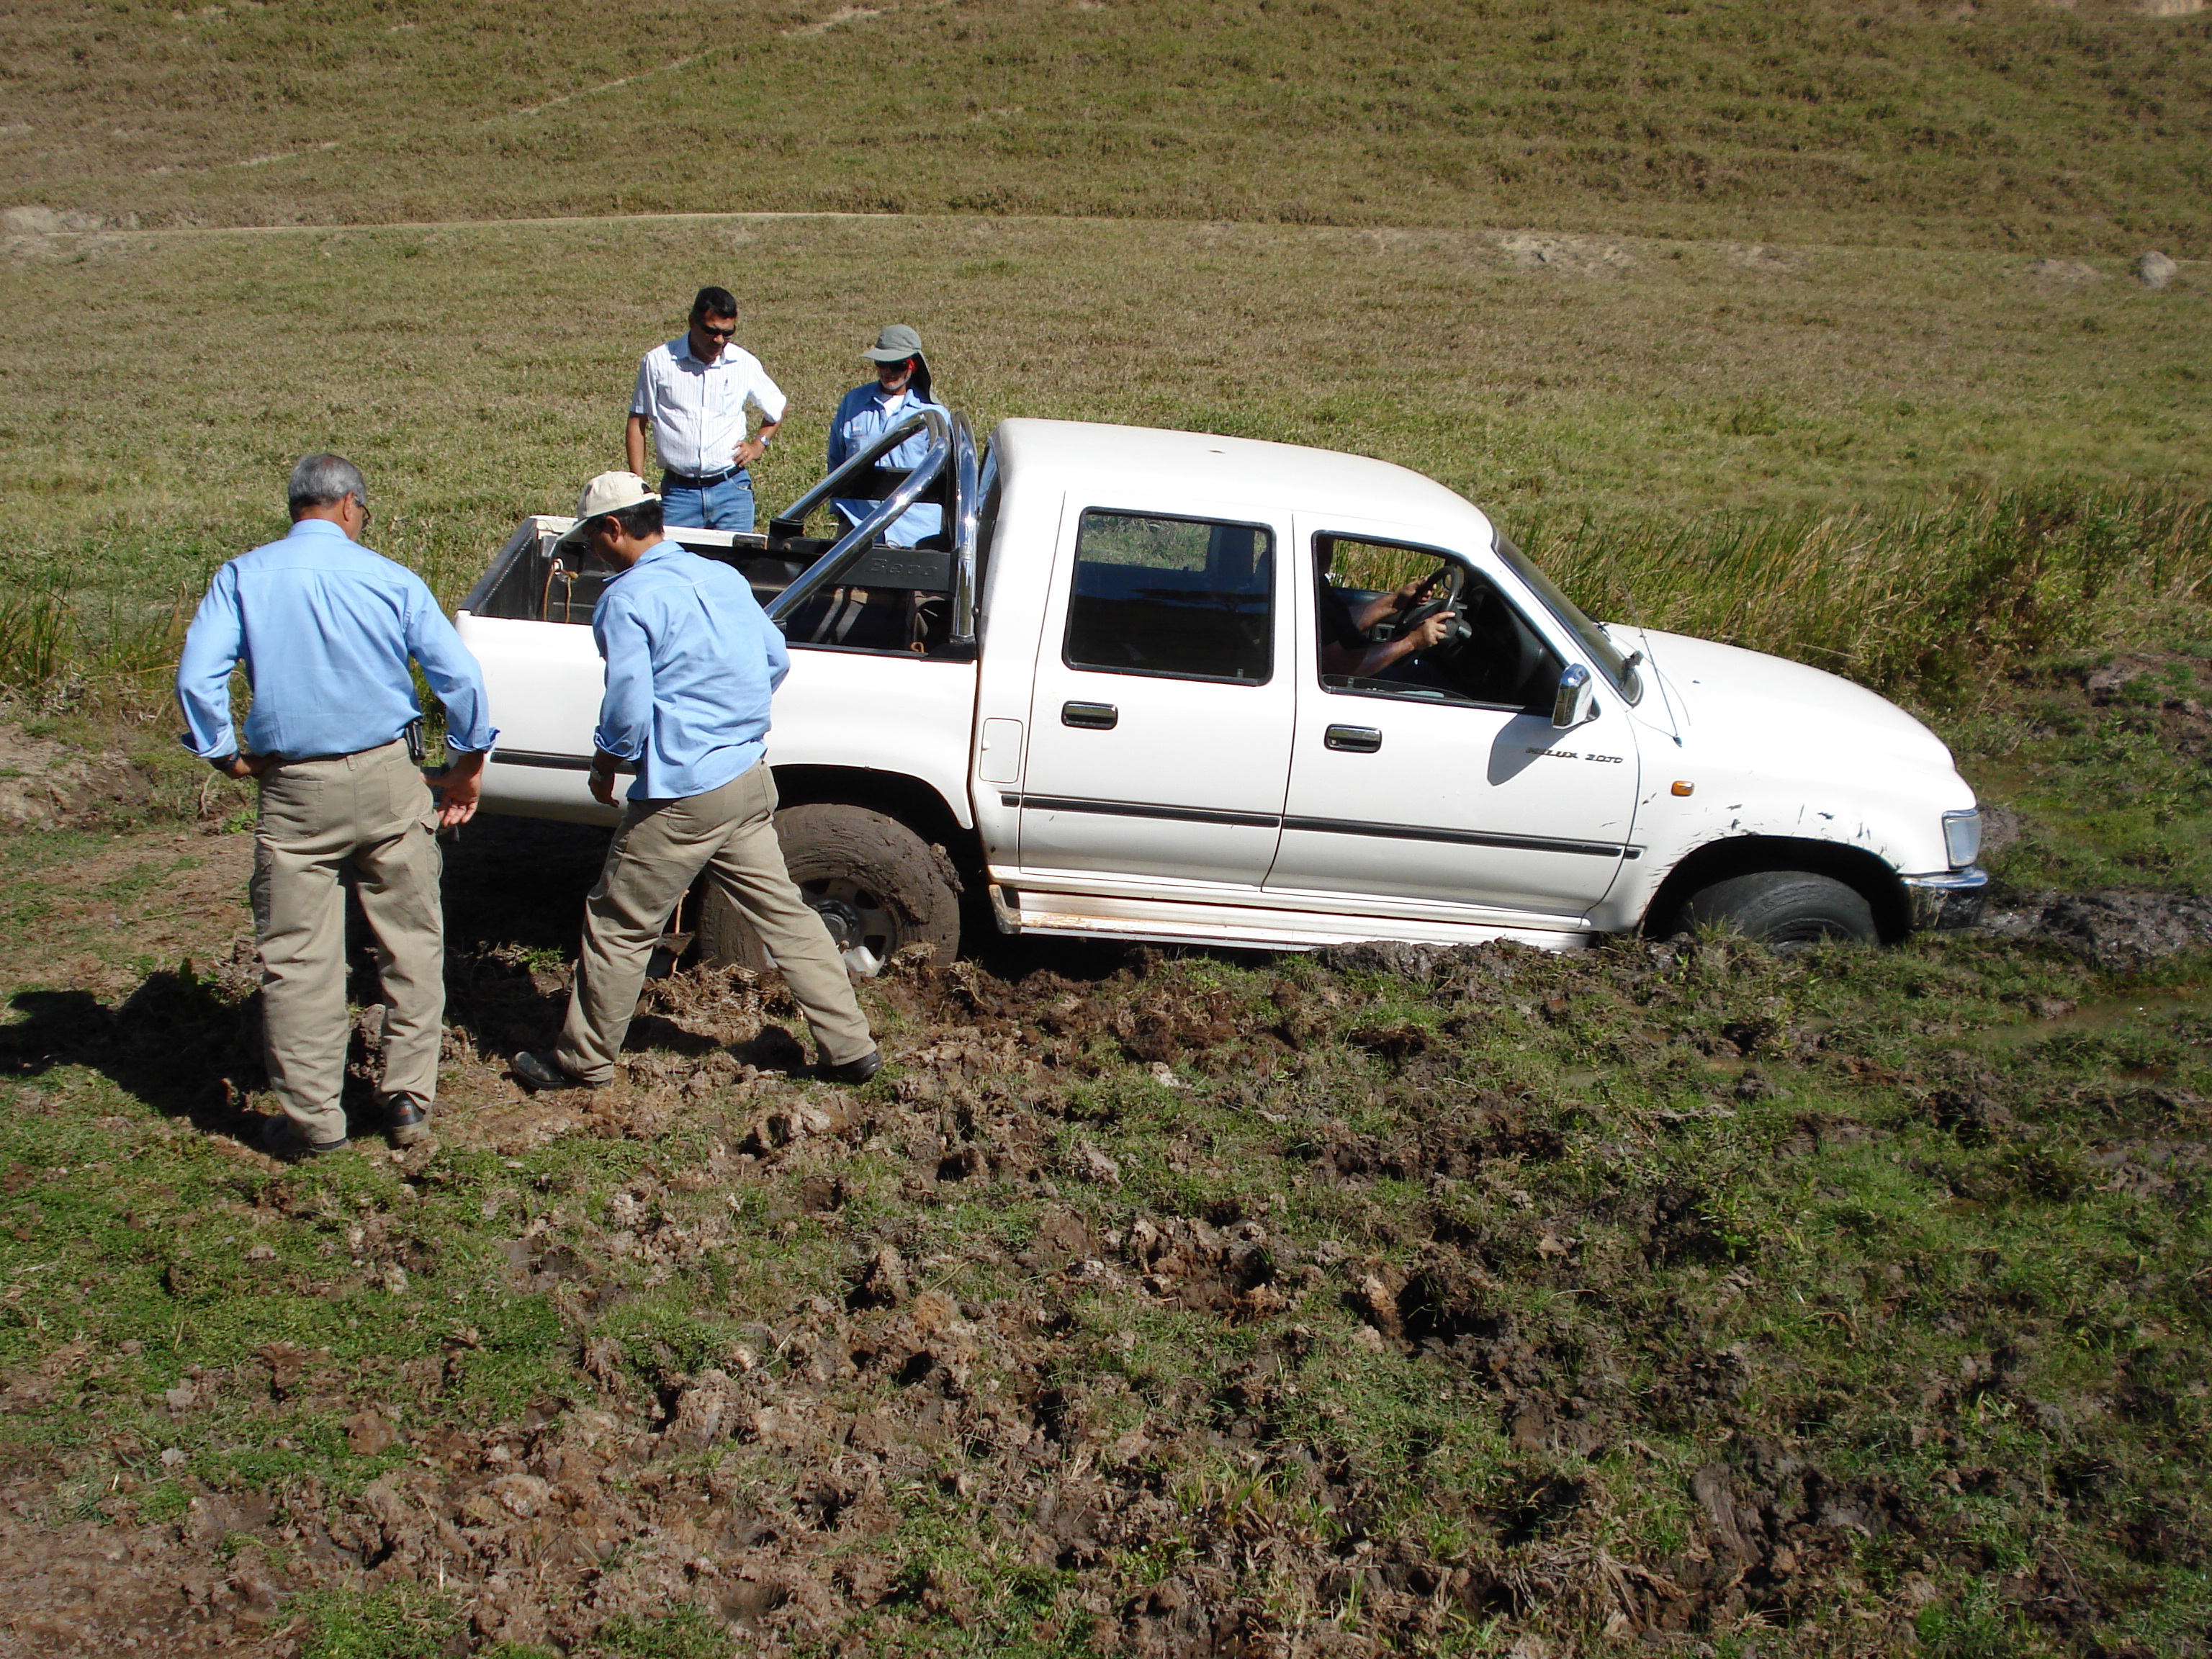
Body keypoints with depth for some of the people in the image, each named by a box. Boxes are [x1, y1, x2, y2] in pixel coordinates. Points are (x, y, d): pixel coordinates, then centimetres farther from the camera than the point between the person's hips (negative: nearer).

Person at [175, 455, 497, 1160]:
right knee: (411, 942, 13)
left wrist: (225, 754, 3)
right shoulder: (391, 579, -2)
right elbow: (461, 677, -6)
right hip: (389, 779, 0)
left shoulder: (243, 577, 0)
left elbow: (197, 677, -11)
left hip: (294, 789, 0)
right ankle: (409, 1097, 17)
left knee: (296, 957, 7)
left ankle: (312, 1117, 12)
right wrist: (466, 767, 6)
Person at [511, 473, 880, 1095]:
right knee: (783, 912, 13)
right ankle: (850, 1047, 15)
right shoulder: (723, 577, 9)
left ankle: (583, 1061, 21)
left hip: (681, 797, -7)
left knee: (618, 926, 8)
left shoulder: (628, 599, -14)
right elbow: (776, 662, 16)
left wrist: (603, 767, 1)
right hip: (750, 781, 7)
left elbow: (628, 709, -17)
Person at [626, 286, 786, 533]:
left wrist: (758, 444, 7)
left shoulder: (745, 364, 4)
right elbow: (637, 424, 7)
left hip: (732, 488, 1)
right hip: (678, 491, -1)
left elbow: (777, 410, 22)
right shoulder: (658, 362, 0)